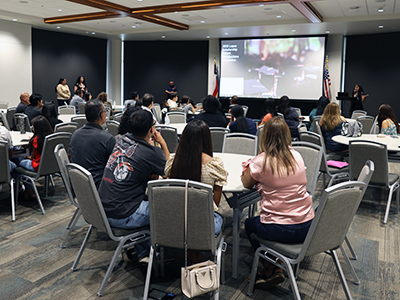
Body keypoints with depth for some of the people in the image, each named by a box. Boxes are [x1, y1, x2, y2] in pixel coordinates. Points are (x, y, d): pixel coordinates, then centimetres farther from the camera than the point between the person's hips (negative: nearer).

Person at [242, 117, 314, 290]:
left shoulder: (261, 161, -12)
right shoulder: (297, 156, 3)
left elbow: (246, 184, 5)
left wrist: (248, 170, 20)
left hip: (280, 230, -5)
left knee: (249, 224, 26)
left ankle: (272, 270, 18)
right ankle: (275, 267, 25)